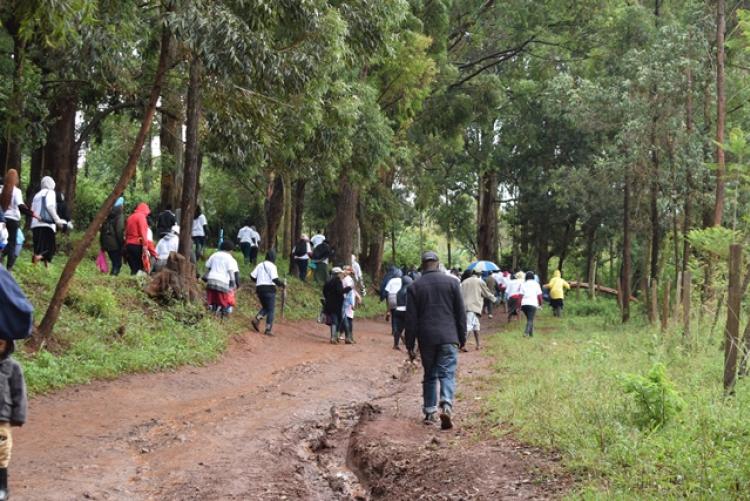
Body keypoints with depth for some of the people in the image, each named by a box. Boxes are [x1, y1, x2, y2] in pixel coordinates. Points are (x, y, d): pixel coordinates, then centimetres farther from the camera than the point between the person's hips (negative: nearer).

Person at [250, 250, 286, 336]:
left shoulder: (260, 265, 8)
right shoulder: (272, 266, -8)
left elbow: (252, 276, 6)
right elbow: (275, 279, -17)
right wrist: (282, 284, -2)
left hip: (259, 289, 6)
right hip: (269, 289, -6)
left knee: (265, 307, 22)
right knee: (271, 310, 2)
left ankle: (256, 319, -2)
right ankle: (268, 329, -2)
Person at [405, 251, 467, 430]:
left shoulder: (415, 287, 2)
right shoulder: (451, 283, 2)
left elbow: (411, 319, 1)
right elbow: (460, 313, 5)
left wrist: (410, 346, 6)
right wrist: (462, 338, 13)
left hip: (426, 338, 1)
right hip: (448, 338, -1)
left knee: (429, 375, 13)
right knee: (447, 373, -3)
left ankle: (430, 412, 14)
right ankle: (446, 406, -24)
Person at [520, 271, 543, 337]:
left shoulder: (523, 284, 9)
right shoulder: (536, 284, 7)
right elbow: (539, 295, 4)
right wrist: (540, 304, 17)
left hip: (524, 304, 3)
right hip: (533, 304, -3)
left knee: (529, 319, 19)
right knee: (530, 320, -6)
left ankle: (531, 333, 22)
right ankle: (526, 332, -25)